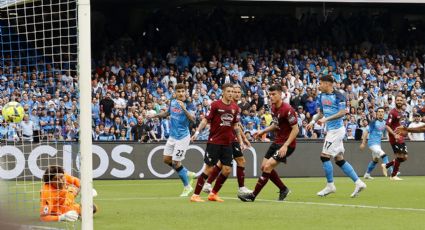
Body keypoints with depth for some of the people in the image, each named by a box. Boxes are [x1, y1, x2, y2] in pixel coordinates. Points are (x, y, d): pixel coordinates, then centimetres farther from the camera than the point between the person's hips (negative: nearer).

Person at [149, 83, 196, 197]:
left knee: (176, 162, -6)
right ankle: (188, 174, 28)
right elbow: (167, 113, 25)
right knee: (167, 159, 11)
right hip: (172, 136, 7)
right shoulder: (173, 102, 4)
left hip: (182, 137, -7)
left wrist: (184, 109, -38)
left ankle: (187, 187, 11)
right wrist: (155, 115, 18)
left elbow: (193, 119, -28)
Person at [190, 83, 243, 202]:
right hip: (214, 142, -5)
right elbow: (206, 120, -7)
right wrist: (197, 132, -19)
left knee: (227, 170, 0)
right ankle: (195, 195, 2)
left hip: (227, 143, 5)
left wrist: (240, 140, 15)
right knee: (208, 169, -6)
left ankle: (213, 194, 16)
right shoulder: (215, 105, -6)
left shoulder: (235, 107, 8)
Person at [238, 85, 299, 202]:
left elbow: (295, 129, -20)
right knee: (264, 166, 9)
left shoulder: (287, 109, -21)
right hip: (277, 142, 9)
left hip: (287, 144, -9)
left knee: (268, 167, -16)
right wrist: (263, 131, 9)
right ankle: (283, 189, 26)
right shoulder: (273, 108, 6)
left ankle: (253, 195, -12)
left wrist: (286, 146, -25)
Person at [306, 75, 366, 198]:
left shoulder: (338, 96, -14)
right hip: (331, 130, 9)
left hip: (337, 130, -9)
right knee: (339, 159, 9)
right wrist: (313, 121, 8)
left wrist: (326, 119, -25)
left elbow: (342, 112, -20)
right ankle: (358, 182, 12)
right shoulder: (321, 96, 11)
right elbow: (321, 113, 23)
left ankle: (330, 186, -1)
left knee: (325, 156, -10)